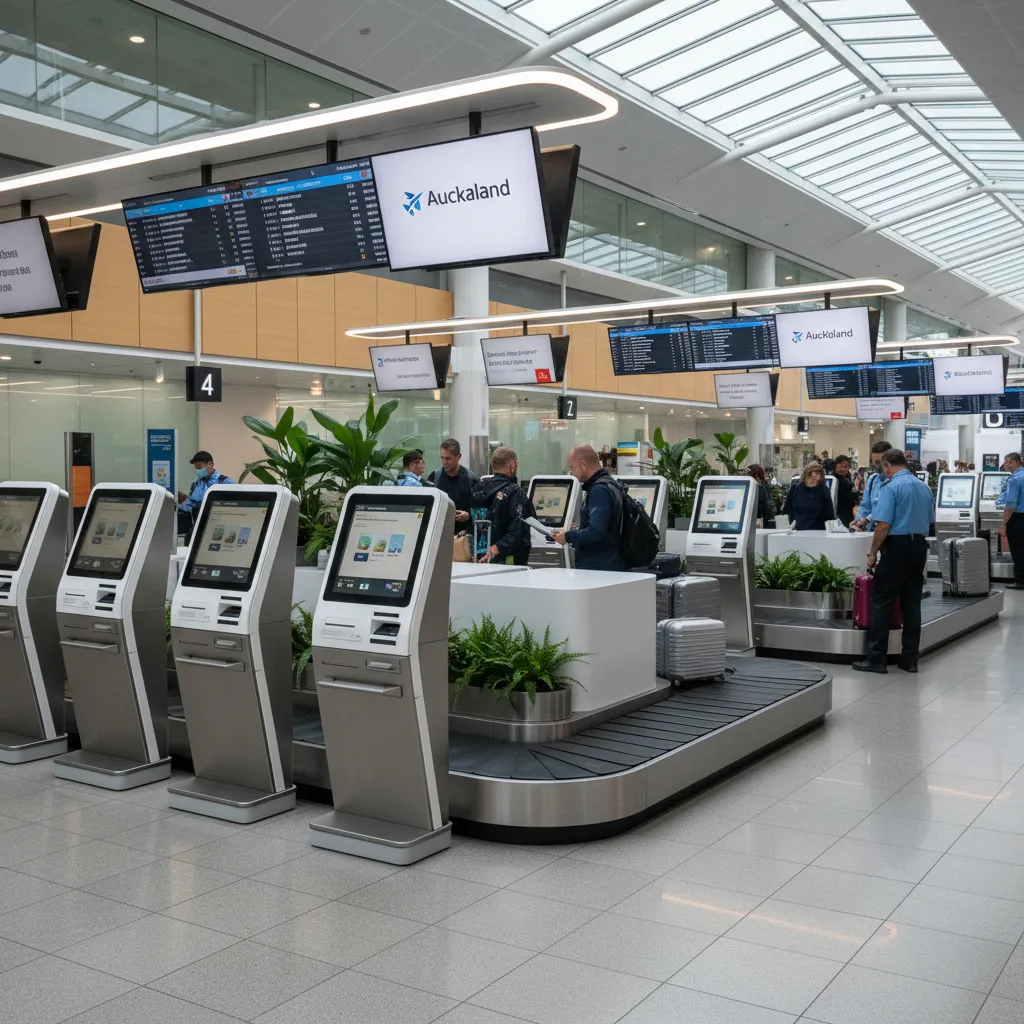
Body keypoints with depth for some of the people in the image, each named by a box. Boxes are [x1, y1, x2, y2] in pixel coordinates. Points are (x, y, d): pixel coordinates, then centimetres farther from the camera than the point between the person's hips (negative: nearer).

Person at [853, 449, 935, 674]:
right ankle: (910, 659, 11)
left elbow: (883, 525, -17)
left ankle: (876, 658, -2)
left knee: (882, 603, -2)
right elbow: (929, 521, 19)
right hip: (920, 546, 7)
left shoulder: (891, 487, -12)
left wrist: (873, 553, -8)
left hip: (897, 547, -7)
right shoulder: (924, 487, 11)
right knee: (912, 604, 9)